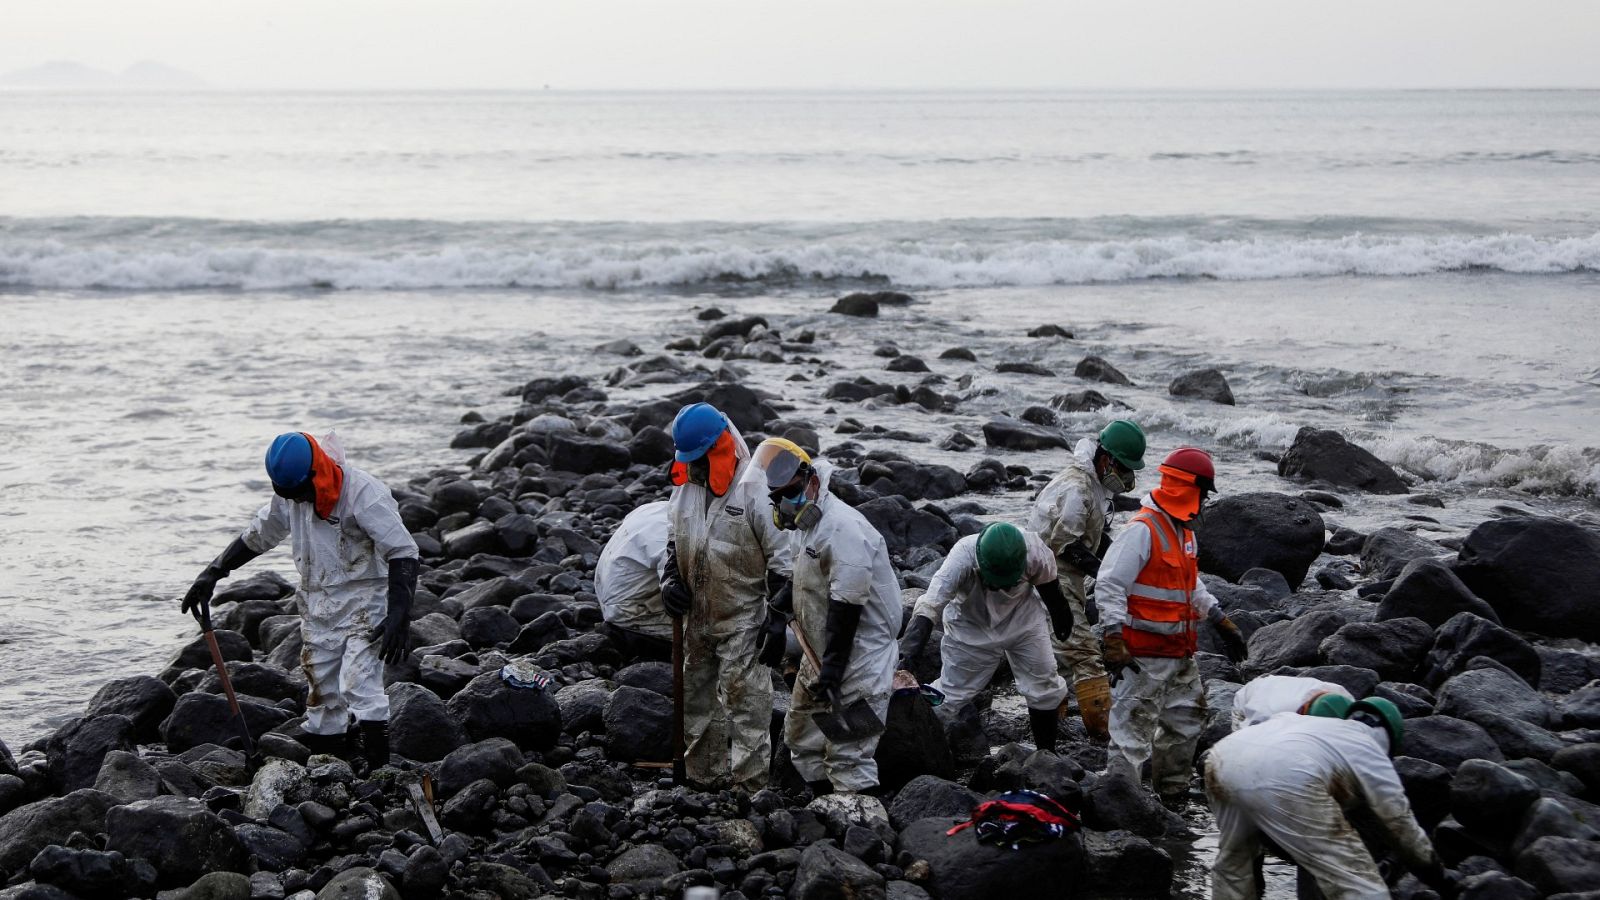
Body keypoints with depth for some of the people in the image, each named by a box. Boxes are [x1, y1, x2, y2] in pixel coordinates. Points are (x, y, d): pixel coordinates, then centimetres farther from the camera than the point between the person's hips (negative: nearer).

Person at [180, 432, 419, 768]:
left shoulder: (365, 495, -20)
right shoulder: (289, 495, 2)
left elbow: (403, 553, -20)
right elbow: (258, 535, 19)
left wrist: (398, 615, -28)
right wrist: (212, 574, 17)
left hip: (365, 605, -7)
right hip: (318, 609, 7)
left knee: (358, 686, -21)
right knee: (322, 696, 6)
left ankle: (379, 772, -21)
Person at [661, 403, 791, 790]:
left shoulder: (754, 491, -17)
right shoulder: (685, 488, 4)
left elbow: (782, 559, -14)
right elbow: (673, 540, 21)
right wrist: (670, 579, 3)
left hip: (742, 618, -7)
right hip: (697, 617, 7)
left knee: (744, 700, -6)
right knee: (696, 698, 16)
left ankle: (749, 779, 0)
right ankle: (705, 772, 28)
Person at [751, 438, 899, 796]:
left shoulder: (843, 528, -23)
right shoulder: (804, 523, 10)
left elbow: (847, 603, -26)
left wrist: (832, 667, -25)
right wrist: (777, 613, 8)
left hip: (857, 654, -11)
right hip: (821, 651, 11)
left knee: (849, 753, -13)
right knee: (802, 738, 19)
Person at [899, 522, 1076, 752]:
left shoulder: (1034, 550, -32)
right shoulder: (962, 557, -40)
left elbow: (1048, 586, -8)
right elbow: (929, 605, -46)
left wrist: (1060, 615, 10)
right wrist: (907, 654, -56)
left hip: (1022, 620, 2)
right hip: (971, 627, -2)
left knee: (1045, 686, 5)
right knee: (950, 692, -1)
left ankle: (1046, 752, 24)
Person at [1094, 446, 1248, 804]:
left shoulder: (1184, 532, 13)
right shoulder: (1142, 530, -17)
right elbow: (1109, 585, -21)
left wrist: (1222, 622, 24)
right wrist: (1114, 640, -27)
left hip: (1180, 653, 10)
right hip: (1143, 655, -10)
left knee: (1186, 720, 19)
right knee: (1133, 725, -7)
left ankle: (1171, 791, 33)